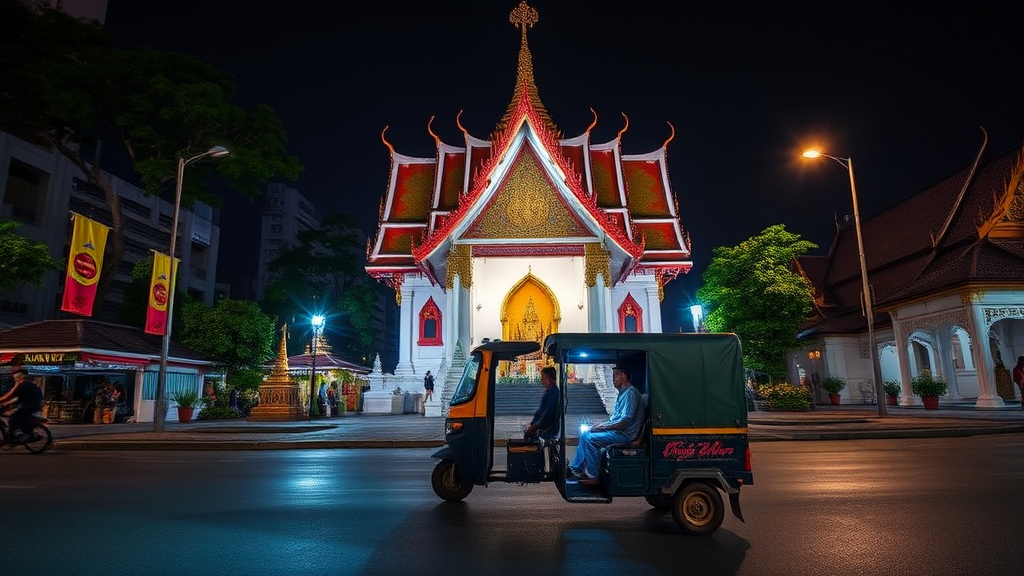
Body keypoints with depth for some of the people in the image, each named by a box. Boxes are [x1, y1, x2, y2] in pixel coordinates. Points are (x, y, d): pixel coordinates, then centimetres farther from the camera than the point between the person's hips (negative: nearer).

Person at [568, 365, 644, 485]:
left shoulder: (631, 393, -17)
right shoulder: (623, 392, 17)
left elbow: (625, 419, -24)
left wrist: (604, 426, -16)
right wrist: (603, 424, 7)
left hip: (626, 433, -10)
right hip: (618, 429, 11)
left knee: (590, 439, -20)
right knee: (585, 434, 5)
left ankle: (593, 477, -10)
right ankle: (576, 469, 7)